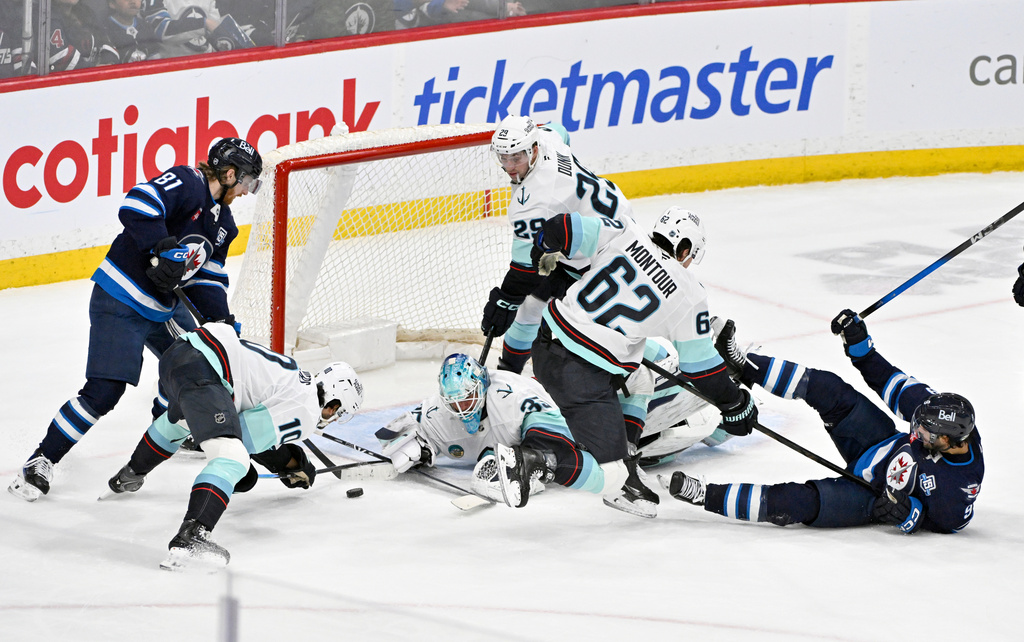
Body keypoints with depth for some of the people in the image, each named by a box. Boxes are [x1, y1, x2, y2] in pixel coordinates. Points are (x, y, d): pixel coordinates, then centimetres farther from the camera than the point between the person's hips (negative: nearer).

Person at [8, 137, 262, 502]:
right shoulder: (186, 183, -16)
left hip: (163, 307, 10)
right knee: (104, 390, -15)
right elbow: (135, 206, -30)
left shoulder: (222, 222, 13)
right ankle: (41, 463, -6)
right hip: (120, 302, -10)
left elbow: (208, 280, 14)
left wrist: (223, 322, 0)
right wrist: (165, 248, -33)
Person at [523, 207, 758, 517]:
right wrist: (735, 405, 20)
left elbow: (561, 230, 0)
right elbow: (701, 367, 5)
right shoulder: (689, 295, -3)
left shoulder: (624, 234, 3)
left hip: (548, 337, 7)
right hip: (582, 373, -7)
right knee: (610, 459, -5)